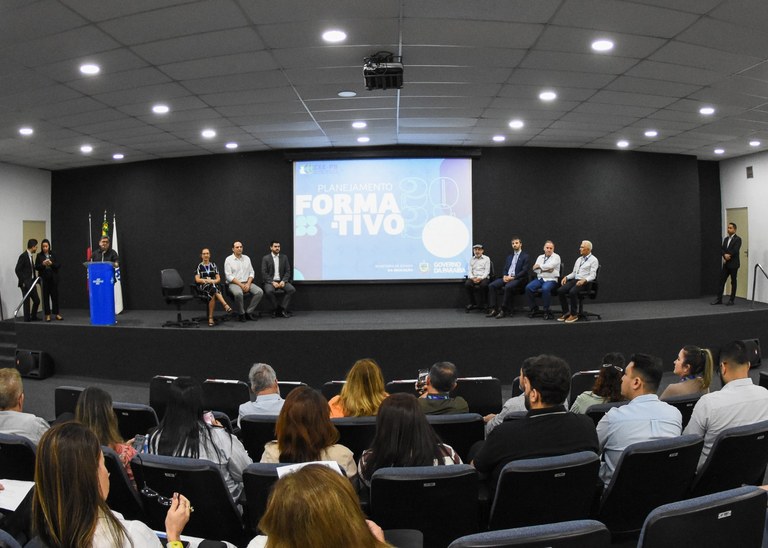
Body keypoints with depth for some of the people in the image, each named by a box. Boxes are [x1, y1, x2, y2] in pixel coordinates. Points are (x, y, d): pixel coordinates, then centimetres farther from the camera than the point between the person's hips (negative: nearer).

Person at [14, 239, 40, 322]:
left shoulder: (31, 256, 13)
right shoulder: (23, 256, -13)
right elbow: (18, 270, -16)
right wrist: (23, 282, -16)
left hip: (32, 283, 8)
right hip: (25, 283, -8)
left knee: (37, 300, 9)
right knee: (27, 301, 0)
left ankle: (33, 317, 22)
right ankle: (27, 318, 9)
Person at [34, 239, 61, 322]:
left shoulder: (53, 254, 5)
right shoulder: (39, 255, 3)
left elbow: (58, 265, 3)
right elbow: (36, 267, 2)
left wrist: (51, 263, -15)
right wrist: (42, 264, -15)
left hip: (53, 278, 1)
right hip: (44, 279, -1)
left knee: (55, 295, 3)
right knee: (46, 296, 1)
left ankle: (56, 314, 12)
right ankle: (47, 315, 7)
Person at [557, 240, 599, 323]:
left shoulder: (593, 260, -2)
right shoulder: (579, 259, 20)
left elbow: (592, 276, -10)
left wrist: (584, 280, -28)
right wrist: (566, 277, 3)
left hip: (584, 282, -7)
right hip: (575, 280, 7)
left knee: (572, 292, -35)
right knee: (560, 290, -18)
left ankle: (574, 314, -20)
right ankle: (566, 313, -8)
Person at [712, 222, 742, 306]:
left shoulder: (737, 239, -8)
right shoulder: (726, 239, 13)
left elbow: (735, 251, -20)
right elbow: (721, 249, 5)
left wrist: (728, 256, -11)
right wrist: (725, 255, -14)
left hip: (733, 264, -6)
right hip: (726, 264, 6)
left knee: (733, 282, 3)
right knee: (722, 280, 4)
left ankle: (731, 300, 8)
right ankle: (719, 299, 7)